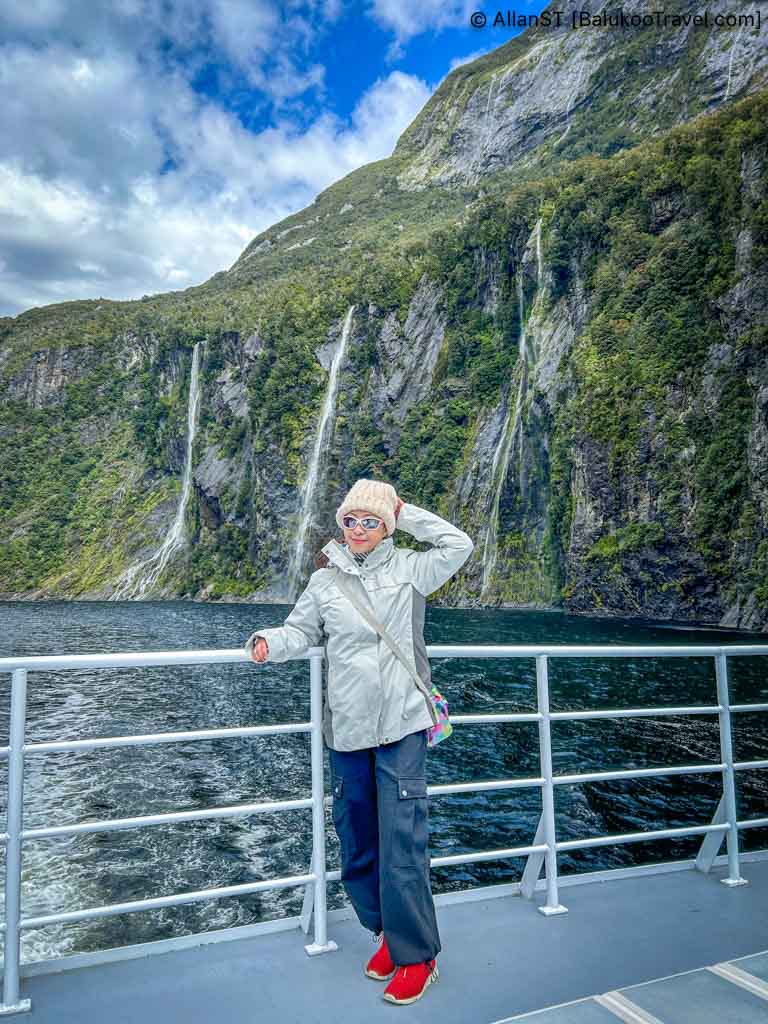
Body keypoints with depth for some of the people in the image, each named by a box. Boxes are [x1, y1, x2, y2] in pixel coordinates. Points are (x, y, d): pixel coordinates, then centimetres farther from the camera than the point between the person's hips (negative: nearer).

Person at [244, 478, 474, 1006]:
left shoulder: (408, 568, 2)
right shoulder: (325, 581, 6)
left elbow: (459, 546, -1)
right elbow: (299, 632, 7)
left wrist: (406, 512, 0)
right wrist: (268, 642, -14)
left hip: (401, 725, -3)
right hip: (347, 726, 3)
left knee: (402, 840, -4)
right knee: (356, 839, 13)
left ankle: (417, 956, 13)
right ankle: (389, 932, 34)